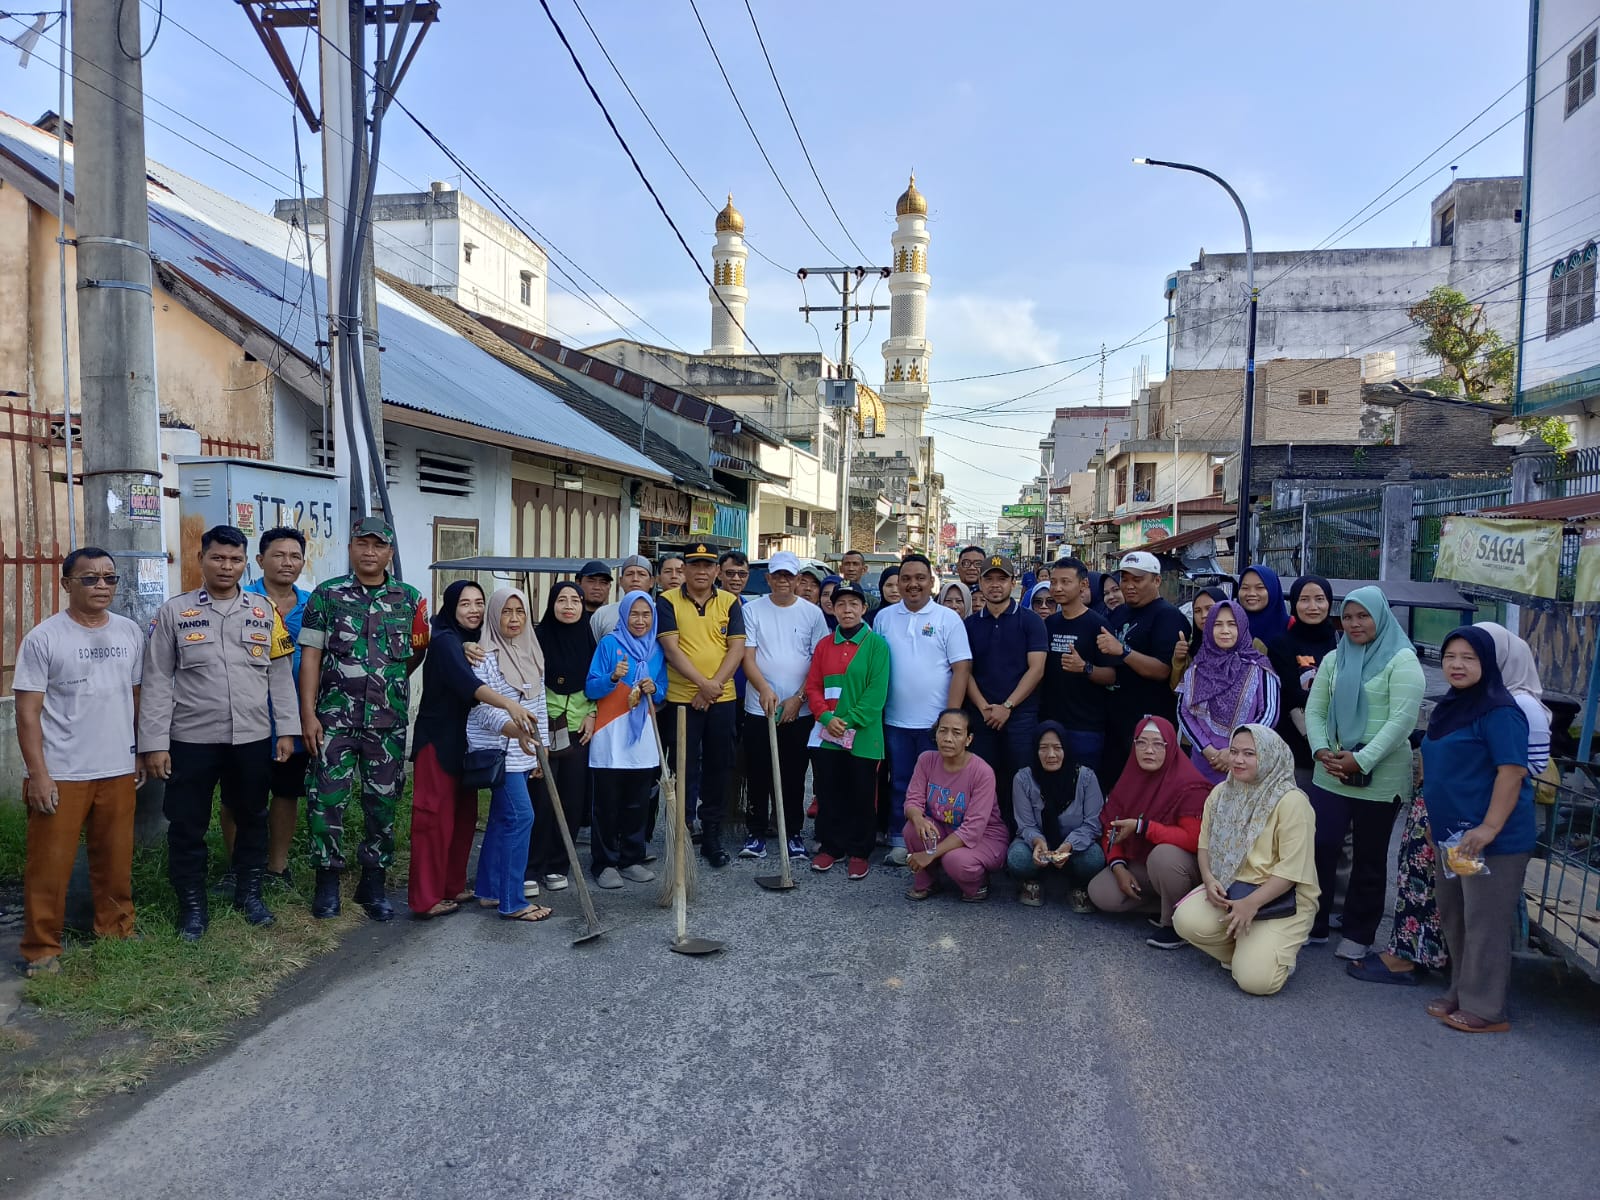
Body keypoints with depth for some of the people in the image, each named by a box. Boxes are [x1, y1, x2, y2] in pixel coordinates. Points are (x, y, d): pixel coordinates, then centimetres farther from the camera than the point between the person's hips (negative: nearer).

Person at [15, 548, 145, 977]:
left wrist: (143, 753, 12)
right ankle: (41, 949, 18)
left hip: (118, 770, 4)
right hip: (60, 775, -4)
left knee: (115, 861, 13)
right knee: (49, 866, 4)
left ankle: (117, 931, 28)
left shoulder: (130, 633, 5)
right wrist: (37, 773, -12)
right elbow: (28, 711, -8)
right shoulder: (43, 638, -8)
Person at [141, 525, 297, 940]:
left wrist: (286, 730, 2)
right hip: (191, 739, -2)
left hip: (253, 738, 2)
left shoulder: (264, 612, 4)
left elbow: (280, 675, 6)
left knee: (252, 818, 14)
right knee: (187, 825, 7)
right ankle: (192, 906, 22)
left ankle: (249, 893, 31)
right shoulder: (174, 612, -1)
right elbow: (157, 681, -3)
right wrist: (154, 743, -7)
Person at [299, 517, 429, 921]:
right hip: (334, 718, -1)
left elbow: (418, 652, 16)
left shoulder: (410, 599, 5)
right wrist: (308, 713, -8)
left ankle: (374, 883, 21)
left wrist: (390, 680, 8)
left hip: (389, 721, 2)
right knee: (326, 799, 0)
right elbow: (311, 655, -2)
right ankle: (327, 880, 17)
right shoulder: (327, 595, 1)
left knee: (383, 804, 8)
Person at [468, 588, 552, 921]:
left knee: (502, 818, 13)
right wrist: (514, 730, -34)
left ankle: (489, 891, 24)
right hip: (497, 751, -7)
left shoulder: (532, 655, 11)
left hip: (523, 752, 7)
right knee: (520, 816, -11)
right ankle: (512, 902, -4)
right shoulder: (485, 656, -12)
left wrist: (542, 748, 13)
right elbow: (482, 708, -18)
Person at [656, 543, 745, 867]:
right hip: (681, 699, -2)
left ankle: (712, 837, 20)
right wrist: (702, 683, -18)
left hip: (722, 699, 2)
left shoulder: (730, 602, 6)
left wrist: (714, 685, -13)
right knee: (684, 770, 3)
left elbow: (737, 648, -1)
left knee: (717, 769, 8)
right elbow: (670, 647, -10)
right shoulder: (668, 601, -1)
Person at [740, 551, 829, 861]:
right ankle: (757, 832, 17)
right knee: (758, 776, 5)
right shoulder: (752, 610, 1)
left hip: (799, 710, 0)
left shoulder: (812, 613, 2)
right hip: (759, 707, 0)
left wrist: (798, 698, -9)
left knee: (794, 776, 7)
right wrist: (764, 689, -23)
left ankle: (795, 832, 19)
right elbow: (748, 657, -6)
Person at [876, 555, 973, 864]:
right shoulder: (884, 618, 6)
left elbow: (962, 669, -5)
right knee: (900, 784, 11)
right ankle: (899, 841, 23)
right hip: (895, 721, 2)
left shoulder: (948, 619, -3)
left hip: (935, 722, -2)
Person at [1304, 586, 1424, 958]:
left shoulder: (1401, 661, -6)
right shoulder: (1333, 659, 12)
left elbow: (1402, 720, -15)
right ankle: (1313, 924, 19)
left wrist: (1361, 760, -21)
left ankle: (1358, 935, 21)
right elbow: (1314, 710, 8)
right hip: (1329, 775, 5)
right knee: (1319, 848, 5)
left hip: (1380, 780, -5)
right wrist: (1321, 751, -10)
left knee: (1369, 859, 8)